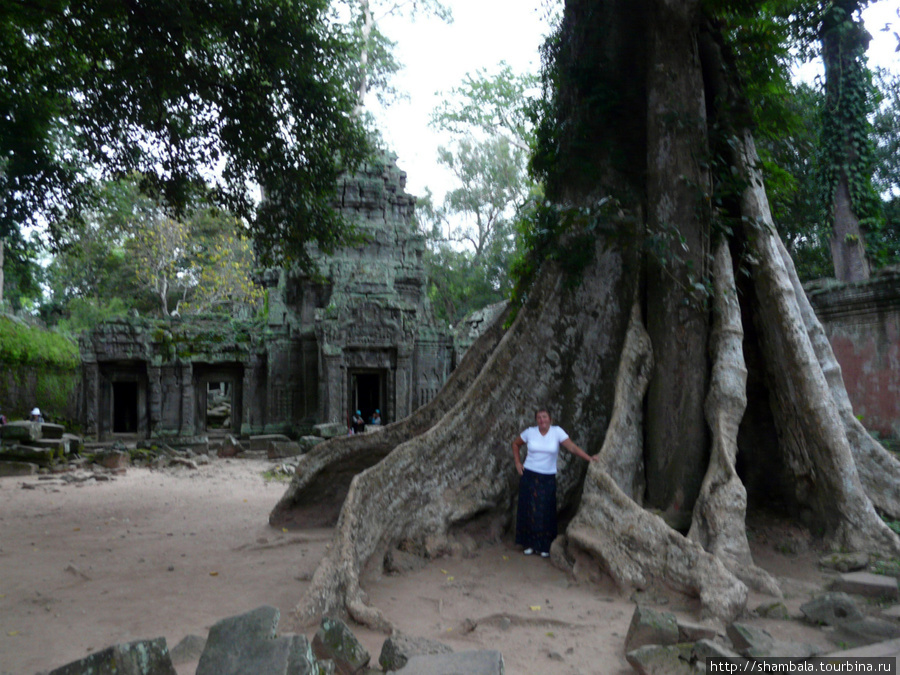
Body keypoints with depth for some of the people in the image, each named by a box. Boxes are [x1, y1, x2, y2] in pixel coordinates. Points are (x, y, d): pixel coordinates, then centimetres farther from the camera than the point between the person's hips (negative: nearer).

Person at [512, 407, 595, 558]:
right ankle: (530, 544, 16)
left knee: (546, 512, 0)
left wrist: (589, 458, -25)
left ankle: (545, 547, 10)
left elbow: (572, 447, -14)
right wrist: (517, 462, 5)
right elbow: (515, 444, 14)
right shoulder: (530, 432, -2)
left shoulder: (557, 432, -7)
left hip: (548, 478, -1)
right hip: (529, 475, 1)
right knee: (529, 510, 4)